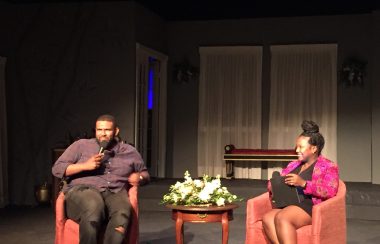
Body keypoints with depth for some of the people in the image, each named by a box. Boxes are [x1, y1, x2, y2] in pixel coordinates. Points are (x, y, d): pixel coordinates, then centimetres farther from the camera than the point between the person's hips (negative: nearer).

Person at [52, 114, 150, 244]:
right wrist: (85, 165, -6)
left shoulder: (129, 151, 20)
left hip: (115, 193, 2)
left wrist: (139, 177, 5)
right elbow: (57, 169, 8)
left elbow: (144, 173, 31)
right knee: (94, 207, -41)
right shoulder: (81, 145, 13)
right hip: (82, 189, -2)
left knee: (122, 214, -37)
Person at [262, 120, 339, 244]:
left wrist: (303, 183, -19)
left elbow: (330, 191, -10)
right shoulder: (293, 165, 25)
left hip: (312, 207, -6)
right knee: (267, 219, -28)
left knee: (281, 218, -34)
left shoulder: (328, 166, 5)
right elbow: (273, 183, 25)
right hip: (288, 206, 6)